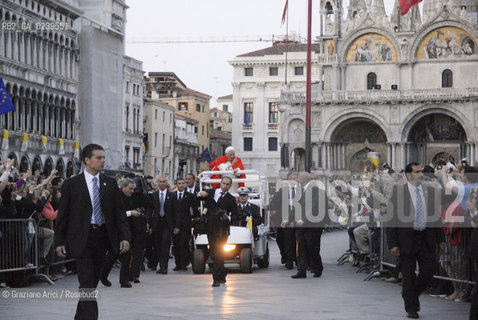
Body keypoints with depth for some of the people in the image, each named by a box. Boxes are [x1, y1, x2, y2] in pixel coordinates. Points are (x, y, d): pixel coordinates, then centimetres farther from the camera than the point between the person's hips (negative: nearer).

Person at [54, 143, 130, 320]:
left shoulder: (110, 183, 8)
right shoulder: (72, 184, -2)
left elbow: (119, 211, 7)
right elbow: (62, 214, 0)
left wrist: (124, 236, -3)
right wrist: (59, 241, -4)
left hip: (102, 236, 4)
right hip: (82, 238, -4)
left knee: (93, 280, 12)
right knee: (87, 282, -9)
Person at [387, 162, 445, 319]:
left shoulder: (430, 191, 7)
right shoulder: (398, 191, -6)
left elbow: (436, 215, 12)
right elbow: (392, 218, -7)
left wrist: (441, 239, 8)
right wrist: (393, 243, -13)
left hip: (427, 239, 4)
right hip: (407, 239, -4)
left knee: (429, 270, 3)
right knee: (408, 275, 3)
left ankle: (413, 293, 29)